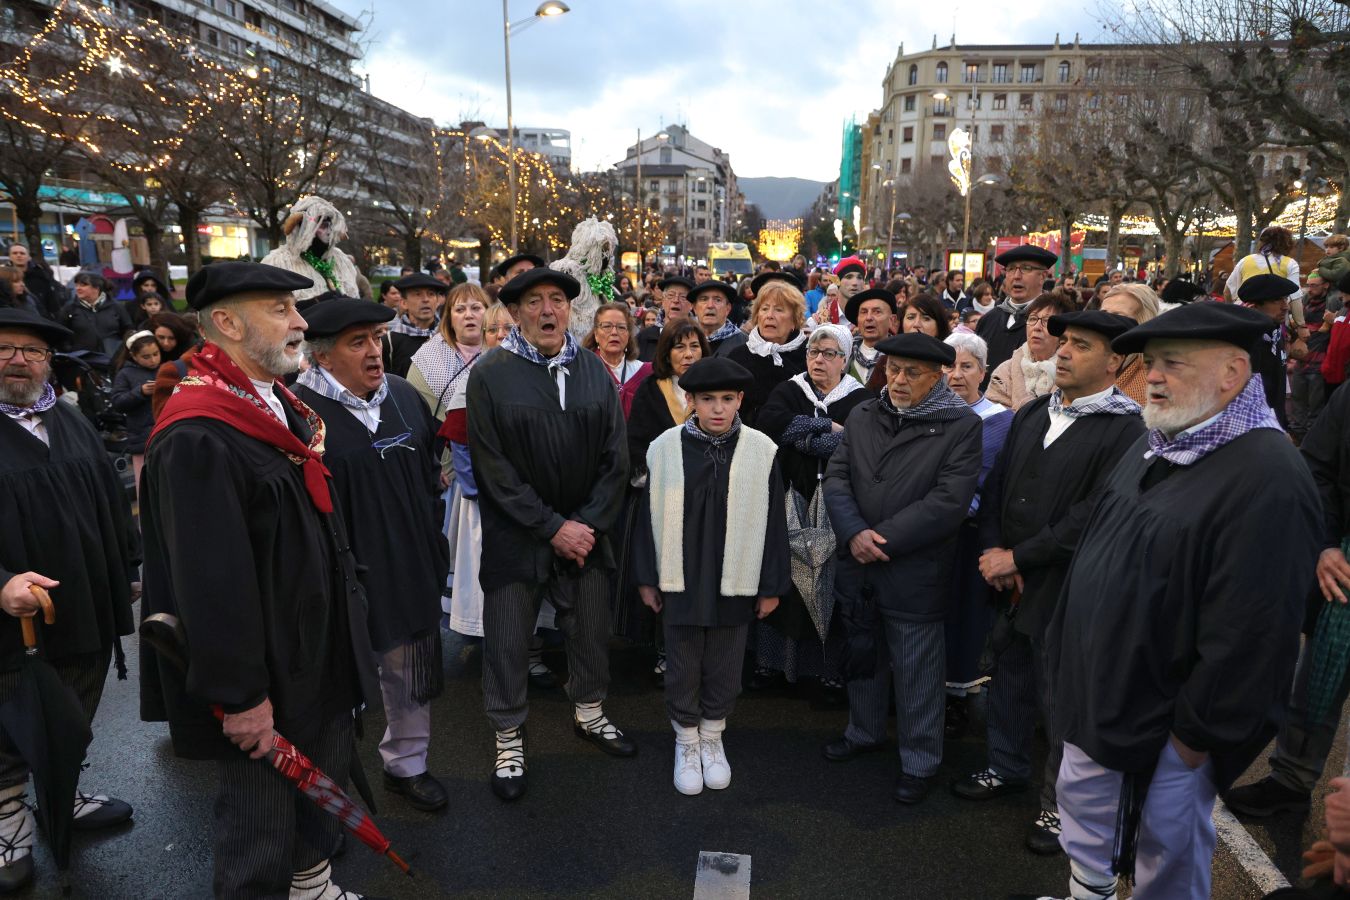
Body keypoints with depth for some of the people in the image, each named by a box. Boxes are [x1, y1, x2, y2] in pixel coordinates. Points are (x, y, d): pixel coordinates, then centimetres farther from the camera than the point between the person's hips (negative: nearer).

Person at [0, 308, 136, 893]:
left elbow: (111, 503, 12)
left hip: (86, 614, 5)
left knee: (72, 728, 22)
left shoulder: (72, 422, 8)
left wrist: (126, 572, 10)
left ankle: (62, 796, 43)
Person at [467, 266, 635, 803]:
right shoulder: (490, 376, -7)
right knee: (508, 643, 7)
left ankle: (589, 714, 41)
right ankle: (509, 742, 28)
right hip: (515, 535, -3)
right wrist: (552, 527, -14)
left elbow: (615, 458, 1)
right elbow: (493, 467, -11)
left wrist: (588, 523, -9)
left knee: (591, 632, 15)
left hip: (586, 530, 3)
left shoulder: (595, 372, 2)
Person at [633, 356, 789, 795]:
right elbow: (648, 516, -1)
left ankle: (712, 738, 39)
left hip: (735, 583, 0)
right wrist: (647, 578, 2)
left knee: (724, 670, 16)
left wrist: (771, 586, 0)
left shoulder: (761, 450, -9)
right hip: (680, 581, 0)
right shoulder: (665, 448, -8)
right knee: (683, 669, 14)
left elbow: (773, 523, -2)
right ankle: (686, 742, 36)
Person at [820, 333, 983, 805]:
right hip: (857, 567, 5)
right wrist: (855, 533, -16)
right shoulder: (863, 416, 5)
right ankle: (865, 731, 45)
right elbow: (836, 477, 0)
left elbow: (948, 501, -17)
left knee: (915, 674, 8)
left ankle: (919, 761, 29)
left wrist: (882, 538, -18)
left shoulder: (961, 426, -9)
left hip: (914, 574, -5)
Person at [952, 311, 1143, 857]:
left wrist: (1018, 557, -17)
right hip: (1010, 582, 6)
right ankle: (1006, 770, 43)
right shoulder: (1033, 414, 7)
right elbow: (996, 485, 6)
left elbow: (1095, 516, -20)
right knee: (1009, 680, 20)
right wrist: (993, 553, -6)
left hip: (1066, 590, -6)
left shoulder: (1125, 430, -14)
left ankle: (1059, 804, 30)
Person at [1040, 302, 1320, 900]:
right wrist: (1071, 660, 14)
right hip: (1099, 694, 8)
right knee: (1082, 806, 24)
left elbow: (1252, 631, -24)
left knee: (1167, 851, 13)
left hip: (1164, 718, -8)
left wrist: (1198, 732, -17)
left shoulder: (1267, 477, -24)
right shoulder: (1156, 444, 5)